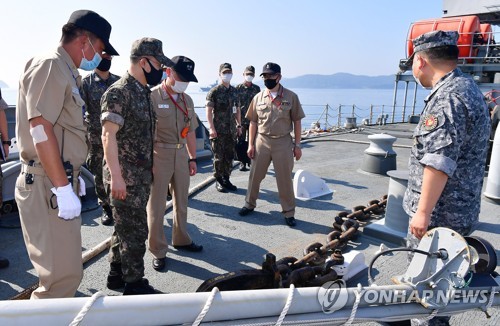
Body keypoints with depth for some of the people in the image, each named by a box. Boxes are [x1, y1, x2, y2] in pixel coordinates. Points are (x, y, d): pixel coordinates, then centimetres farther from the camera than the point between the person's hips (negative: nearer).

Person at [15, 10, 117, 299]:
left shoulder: (68, 73, 18)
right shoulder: (49, 66, -11)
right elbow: (40, 130, -21)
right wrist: (63, 188, -22)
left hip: (62, 181, 10)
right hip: (47, 186, -10)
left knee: (66, 269, 19)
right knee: (64, 274, -7)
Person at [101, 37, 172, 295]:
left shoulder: (143, 92, 13)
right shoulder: (118, 92, -14)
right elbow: (108, 135, -20)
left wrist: (149, 168, 20)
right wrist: (116, 176, -24)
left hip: (141, 175, 9)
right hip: (125, 177, -9)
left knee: (126, 228, 17)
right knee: (135, 231, 0)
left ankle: (117, 275, 32)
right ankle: (134, 284, 15)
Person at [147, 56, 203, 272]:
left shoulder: (187, 100, 10)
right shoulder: (152, 96, -10)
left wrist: (192, 158, 14)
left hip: (181, 154, 7)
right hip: (159, 154, -6)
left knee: (181, 201, 17)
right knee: (156, 204, 3)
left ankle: (181, 239, 35)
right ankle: (158, 250, 16)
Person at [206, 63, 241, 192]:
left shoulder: (234, 91, 12)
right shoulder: (214, 91, -6)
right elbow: (209, 110, -11)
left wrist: (239, 125, 13)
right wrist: (211, 127, -18)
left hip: (231, 129, 6)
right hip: (218, 130, -6)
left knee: (230, 156, 11)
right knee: (219, 157, 1)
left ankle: (226, 179, 23)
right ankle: (218, 181, 13)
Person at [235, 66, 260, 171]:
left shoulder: (257, 89, 8)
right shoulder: (238, 88, 1)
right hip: (241, 120, -2)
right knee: (241, 142, 2)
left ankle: (251, 161, 18)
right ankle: (242, 162, 12)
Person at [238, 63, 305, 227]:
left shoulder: (291, 97, -3)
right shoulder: (258, 97, 4)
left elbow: (297, 121, 0)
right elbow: (253, 122, 7)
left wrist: (297, 145, -3)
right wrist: (250, 144, 2)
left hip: (283, 142, -2)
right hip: (261, 141, 2)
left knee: (285, 179, 5)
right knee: (255, 176, 12)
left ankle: (289, 212, 19)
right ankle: (250, 204, 32)